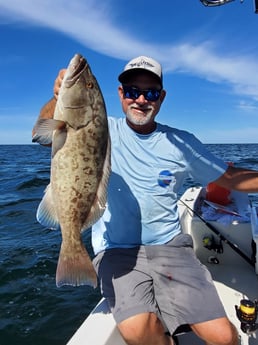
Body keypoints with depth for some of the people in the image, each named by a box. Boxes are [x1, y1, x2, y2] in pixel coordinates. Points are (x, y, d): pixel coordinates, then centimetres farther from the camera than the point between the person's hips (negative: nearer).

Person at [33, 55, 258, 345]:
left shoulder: (182, 142, 5)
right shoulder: (104, 131, 0)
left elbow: (230, 178, 11)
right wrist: (59, 99, -30)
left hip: (170, 246, 2)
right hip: (116, 251, -1)